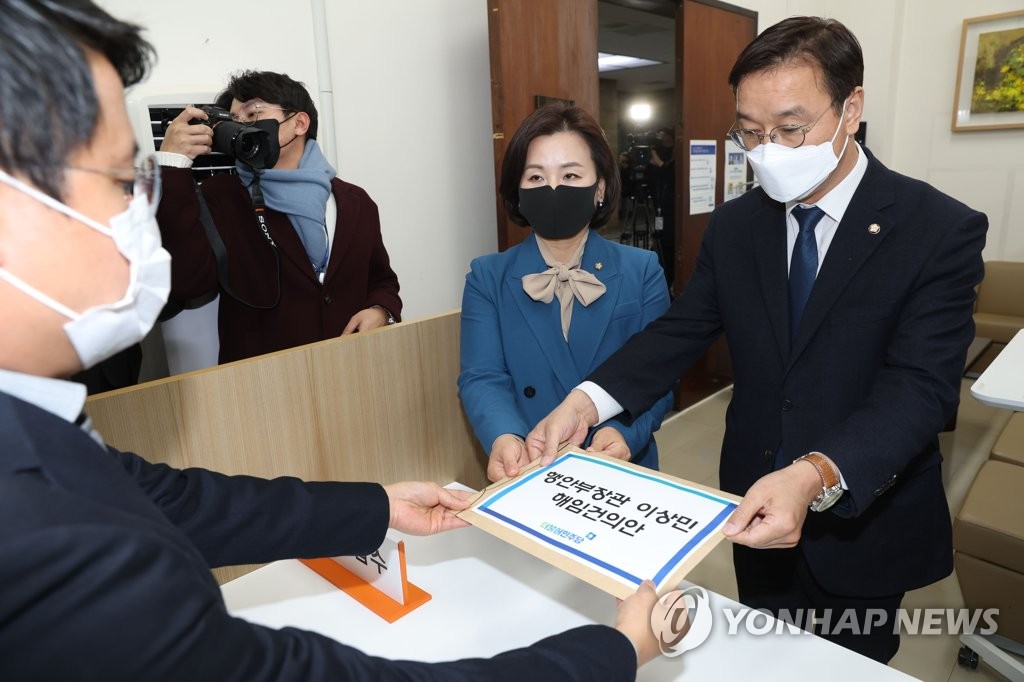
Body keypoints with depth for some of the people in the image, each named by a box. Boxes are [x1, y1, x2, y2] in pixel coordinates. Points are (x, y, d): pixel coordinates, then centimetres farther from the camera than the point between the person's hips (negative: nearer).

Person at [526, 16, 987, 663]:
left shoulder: (942, 229, -16)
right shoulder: (734, 226, -4)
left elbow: (921, 385, -24)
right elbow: (681, 331, -7)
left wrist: (816, 476, -42)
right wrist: (587, 401, -24)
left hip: (867, 518, -3)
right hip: (755, 507, 3)